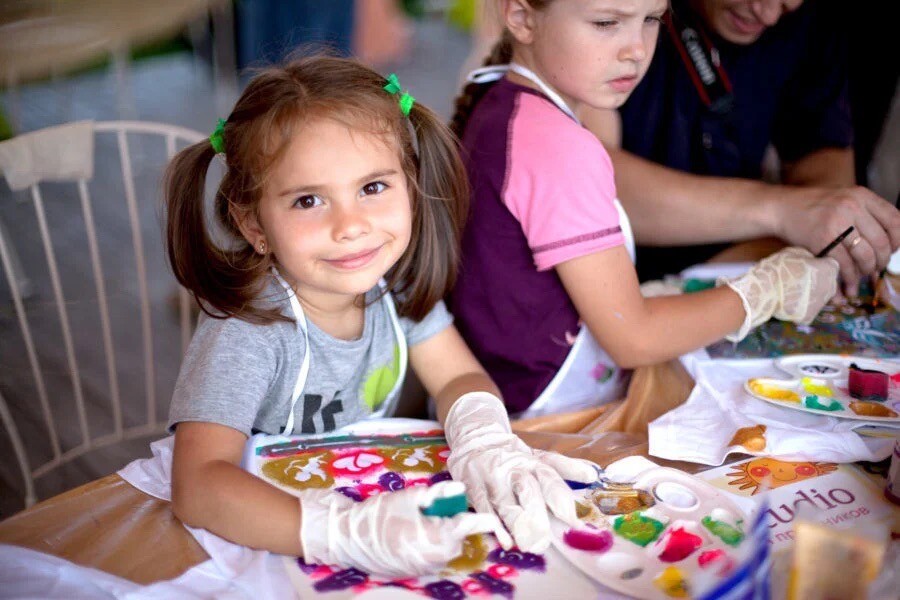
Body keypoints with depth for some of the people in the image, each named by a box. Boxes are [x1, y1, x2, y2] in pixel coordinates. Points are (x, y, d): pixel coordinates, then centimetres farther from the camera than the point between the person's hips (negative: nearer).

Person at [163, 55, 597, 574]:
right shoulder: (245, 332, -26)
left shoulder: (397, 278, -11)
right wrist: (351, 532, -47)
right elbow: (198, 487, -34)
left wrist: (483, 442, -27)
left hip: (377, 499, 5)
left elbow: (459, 376, -4)